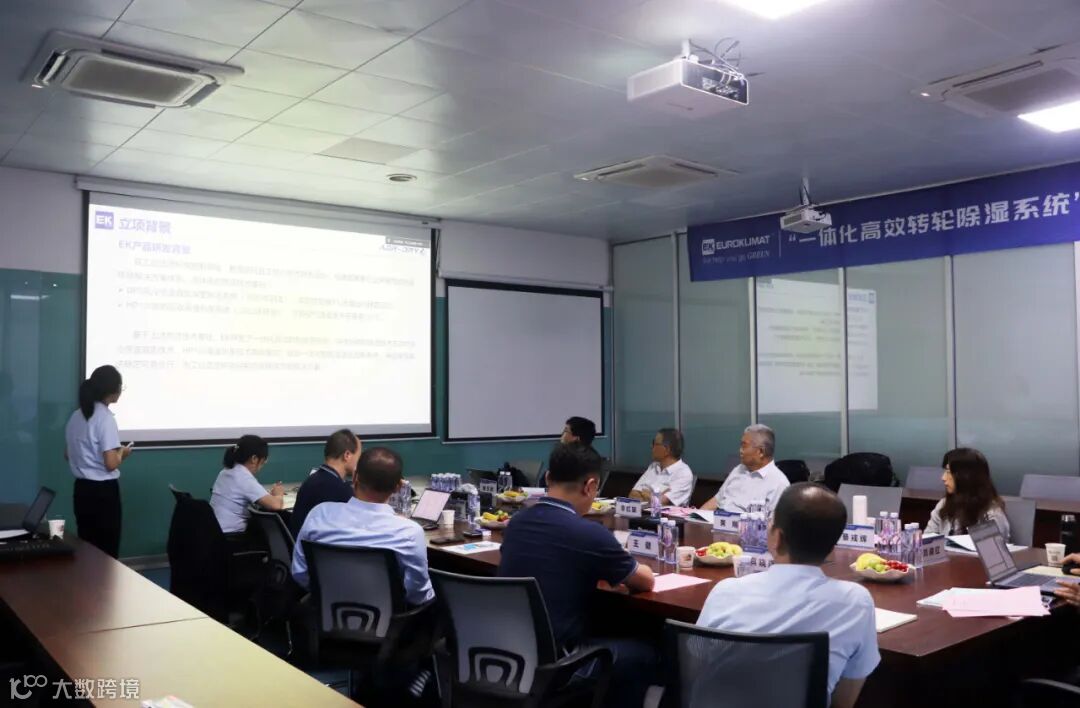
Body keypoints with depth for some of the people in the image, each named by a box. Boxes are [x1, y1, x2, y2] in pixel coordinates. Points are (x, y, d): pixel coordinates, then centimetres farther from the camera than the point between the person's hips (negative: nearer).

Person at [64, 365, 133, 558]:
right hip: (104, 491, -8)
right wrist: (122, 453, -2)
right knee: (107, 552, 1)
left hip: (82, 488, 8)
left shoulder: (76, 416, 7)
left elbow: (68, 455, 18)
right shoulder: (106, 418, -17)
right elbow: (111, 464, -21)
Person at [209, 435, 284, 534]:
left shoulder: (227, 472, 8)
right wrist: (278, 494, -3)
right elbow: (275, 505, -25)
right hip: (230, 537, -8)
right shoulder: (244, 477, -17)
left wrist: (269, 494, 11)